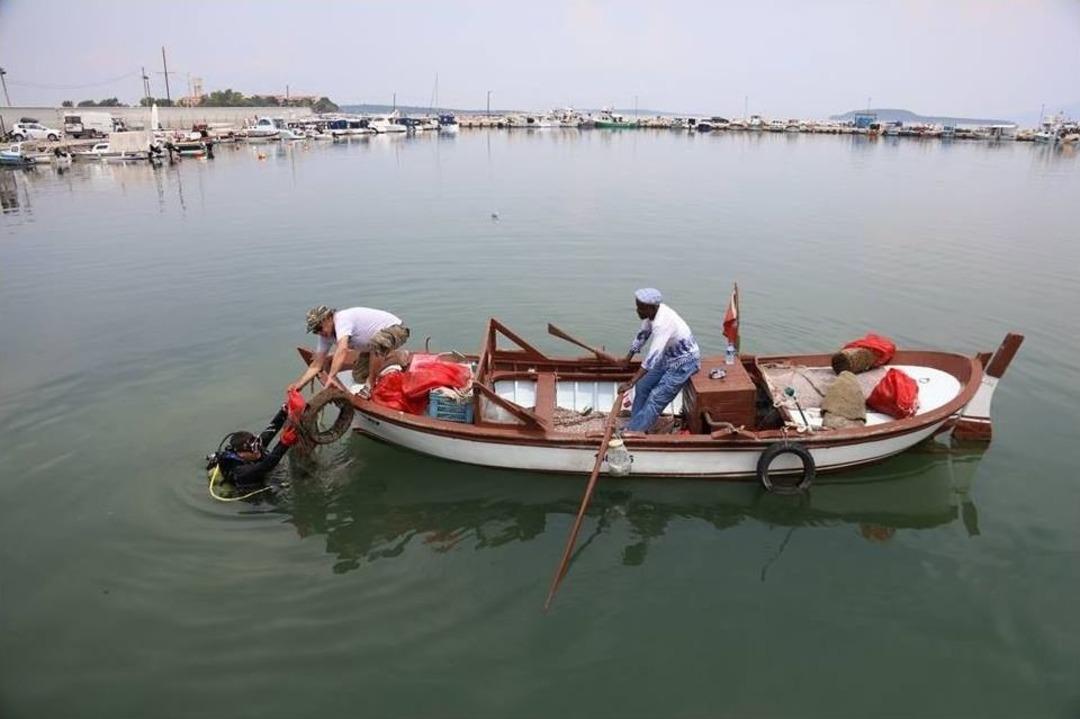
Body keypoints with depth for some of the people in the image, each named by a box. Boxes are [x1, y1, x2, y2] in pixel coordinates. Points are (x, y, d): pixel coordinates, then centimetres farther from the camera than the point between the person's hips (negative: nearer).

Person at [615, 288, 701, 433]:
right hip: (669, 357, 9)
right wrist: (628, 358, 18)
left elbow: (652, 357, -39)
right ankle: (634, 425, 17)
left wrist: (631, 382, -40)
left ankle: (633, 431, -7)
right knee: (642, 386, 8)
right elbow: (642, 335, 10)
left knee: (656, 398, -12)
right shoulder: (652, 312, -8)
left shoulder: (662, 323, -35)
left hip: (684, 361, -9)